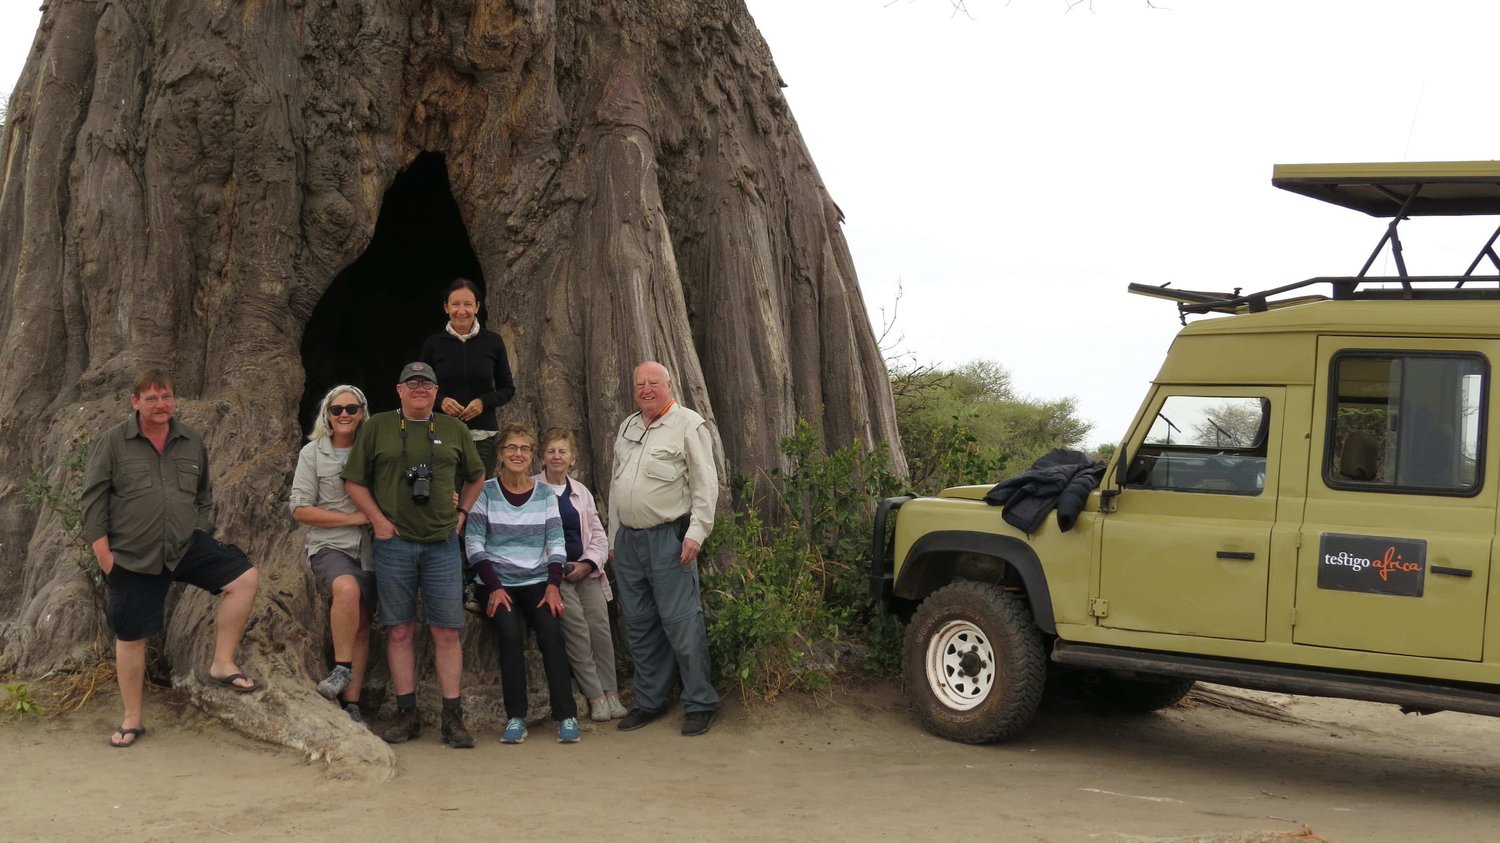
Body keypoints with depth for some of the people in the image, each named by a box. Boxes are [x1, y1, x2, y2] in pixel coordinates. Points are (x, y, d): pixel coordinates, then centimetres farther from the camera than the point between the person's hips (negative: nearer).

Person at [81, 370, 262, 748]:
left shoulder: (191, 442, 6)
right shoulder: (113, 442, -4)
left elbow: (204, 495, 19)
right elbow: (93, 498, -4)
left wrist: (202, 533, 7)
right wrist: (102, 550, -8)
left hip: (187, 546, 3)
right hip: (132, 556, -3)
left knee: (245, 578, -17)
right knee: (130, 636, 4)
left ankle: (222, 664, -7)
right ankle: (132, 719, 19)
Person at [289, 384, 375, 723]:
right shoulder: (312, 453, 4)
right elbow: (300, 509, -3)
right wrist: (354, 518, -9)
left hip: (367, 548, 3)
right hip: (329, 545, -3)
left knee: (361, 624, -3)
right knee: (347, 588, -34)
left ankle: (351, 703, 1)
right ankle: (341, 668, -21)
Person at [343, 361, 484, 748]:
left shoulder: (453, 429, 11)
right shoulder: (377, 427, 6)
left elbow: (476, 476, 24)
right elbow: (354, 481, 6)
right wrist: (379, 520, -2)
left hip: (442, 544, 1)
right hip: (394, 543, -1)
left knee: (447, 632, -2)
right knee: (399, 630, 2)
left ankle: (452, 717, 2)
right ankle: (406, 714, 9)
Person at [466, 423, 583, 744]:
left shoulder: (545, 494, 8)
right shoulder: (486, 492, 1)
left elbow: (556, 543, 5)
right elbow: (474, 543, -3)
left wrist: (553, 585, -8)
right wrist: (494, 588, -11)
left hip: (537, 580, 2)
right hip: (499, 582, -2)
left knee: (550, 632, -22)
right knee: (511, 634, -26)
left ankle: (567, 716, -19)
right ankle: (516, 718, -18)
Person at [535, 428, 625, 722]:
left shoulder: (581, 492, 18)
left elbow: (599, 536, 16)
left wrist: (588, 563, -3)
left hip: (585, 571, 4)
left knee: (600, 625, -14)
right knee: (577, 626, -21)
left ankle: (611, 692, -11)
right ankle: (595, 696, -17)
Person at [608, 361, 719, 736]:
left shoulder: (689, 425, -4)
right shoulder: (628, 427, 17)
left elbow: (706, 483, -9)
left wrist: (696, 533, -16)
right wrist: (613, 538, 19)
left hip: (668, 538, -7)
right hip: (628, 540, 7)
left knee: (680, 621, -8)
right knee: (640, 625, 11)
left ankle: (700, 704, -1)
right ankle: (648, 701, 20)